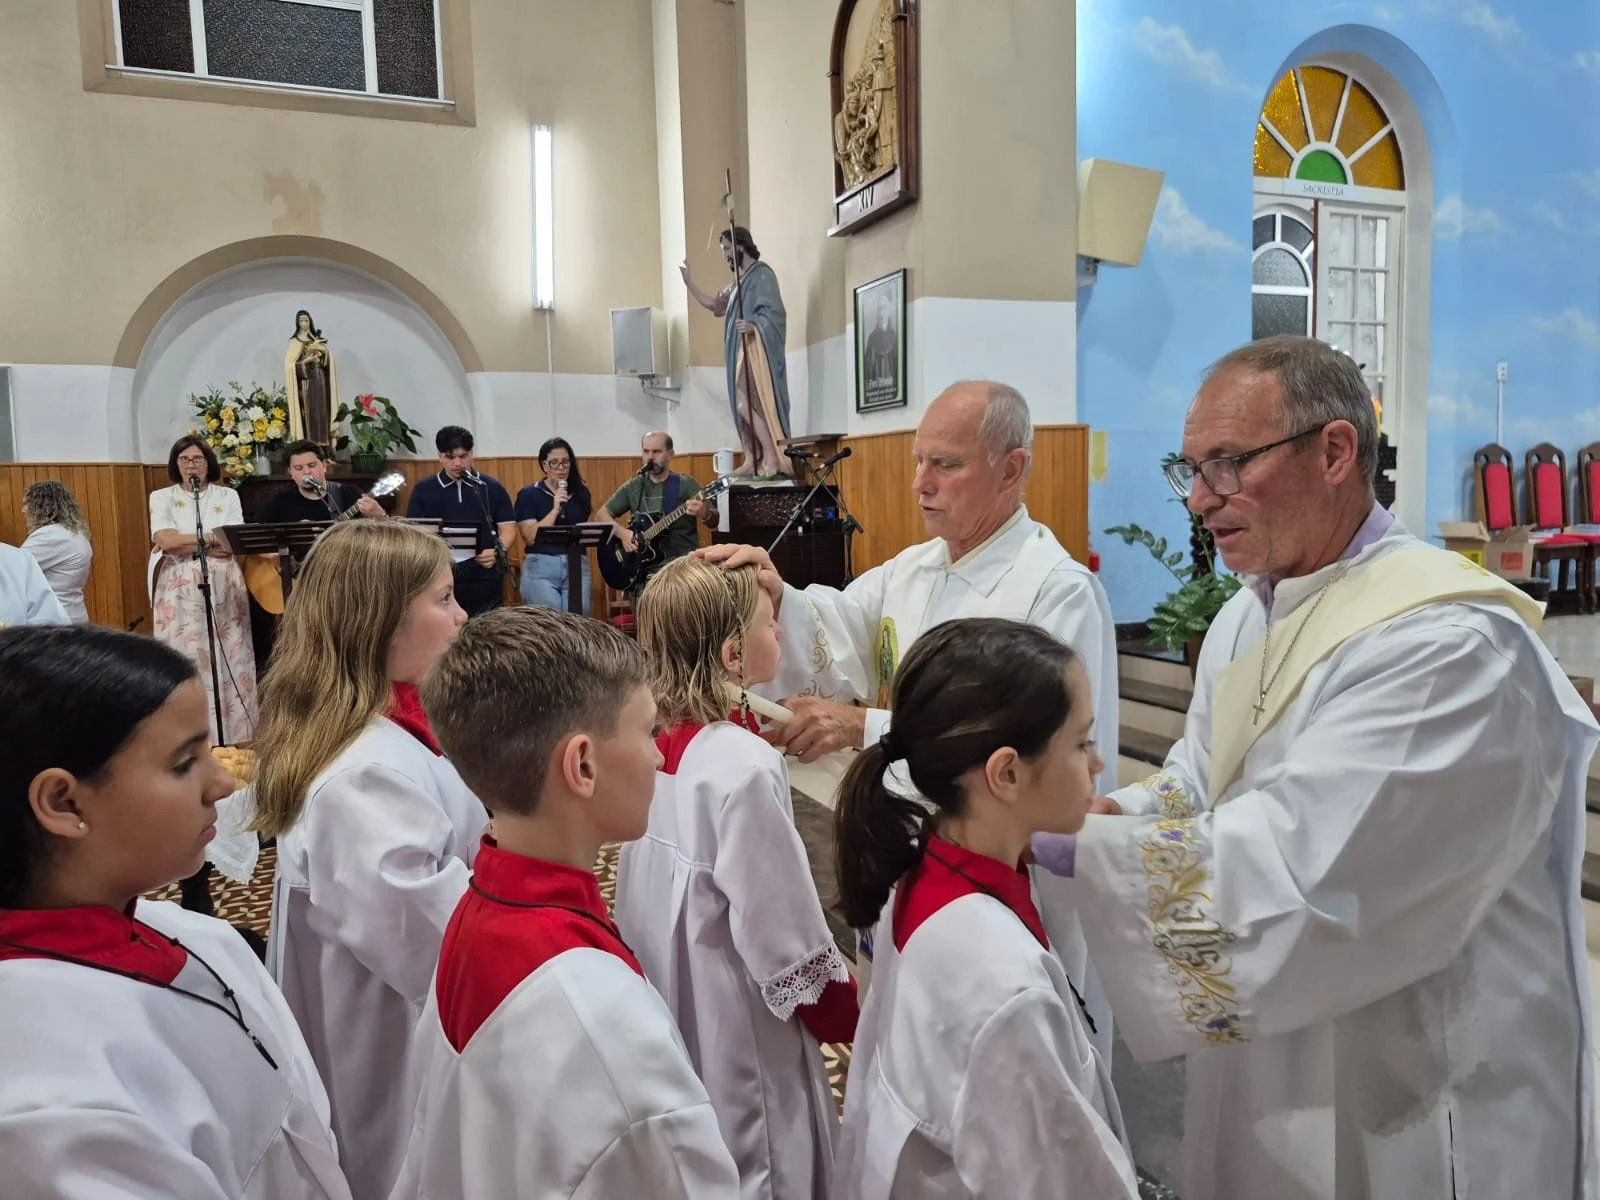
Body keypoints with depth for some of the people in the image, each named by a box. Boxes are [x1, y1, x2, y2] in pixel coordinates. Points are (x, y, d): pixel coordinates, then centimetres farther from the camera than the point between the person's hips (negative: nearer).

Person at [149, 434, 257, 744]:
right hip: (180, 592, 0)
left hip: (224, 589, 1)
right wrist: (213, 537, -6)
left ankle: (232, 736, 2)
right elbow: (165, 540, -7)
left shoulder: (228, 496, 11)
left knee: (228, 659, -2)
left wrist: (183, 545, -6)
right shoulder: (161, 497, 10)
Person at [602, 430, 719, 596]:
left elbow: (715, 520, -8)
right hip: (645, 564, 2)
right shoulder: (633, 487, 10)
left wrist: (704, 513, -33)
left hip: (683, 560, -2)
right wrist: (622, 533, -6)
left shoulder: (685, 484, 1)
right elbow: (602, 514, 13)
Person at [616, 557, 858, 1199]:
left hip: (662, 1016, 7)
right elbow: (788, 935, -22)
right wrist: (846, 1018, -6)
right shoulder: (743, 766, -27)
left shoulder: (653, 743, -5)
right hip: (735, 1031, -7)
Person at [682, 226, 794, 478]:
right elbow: (714, 304, 27)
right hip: (741, 350, 10)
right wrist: (687, 281, 23)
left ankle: (773, 460, -17)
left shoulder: (761, 274, -6)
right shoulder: (740, 280, 21)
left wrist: (754, 325, -35)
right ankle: (752, 461, 6)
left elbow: (774, 312, -17)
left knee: (749, 404, -17)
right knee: (743, 405, 5)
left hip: (755, 349, -10)